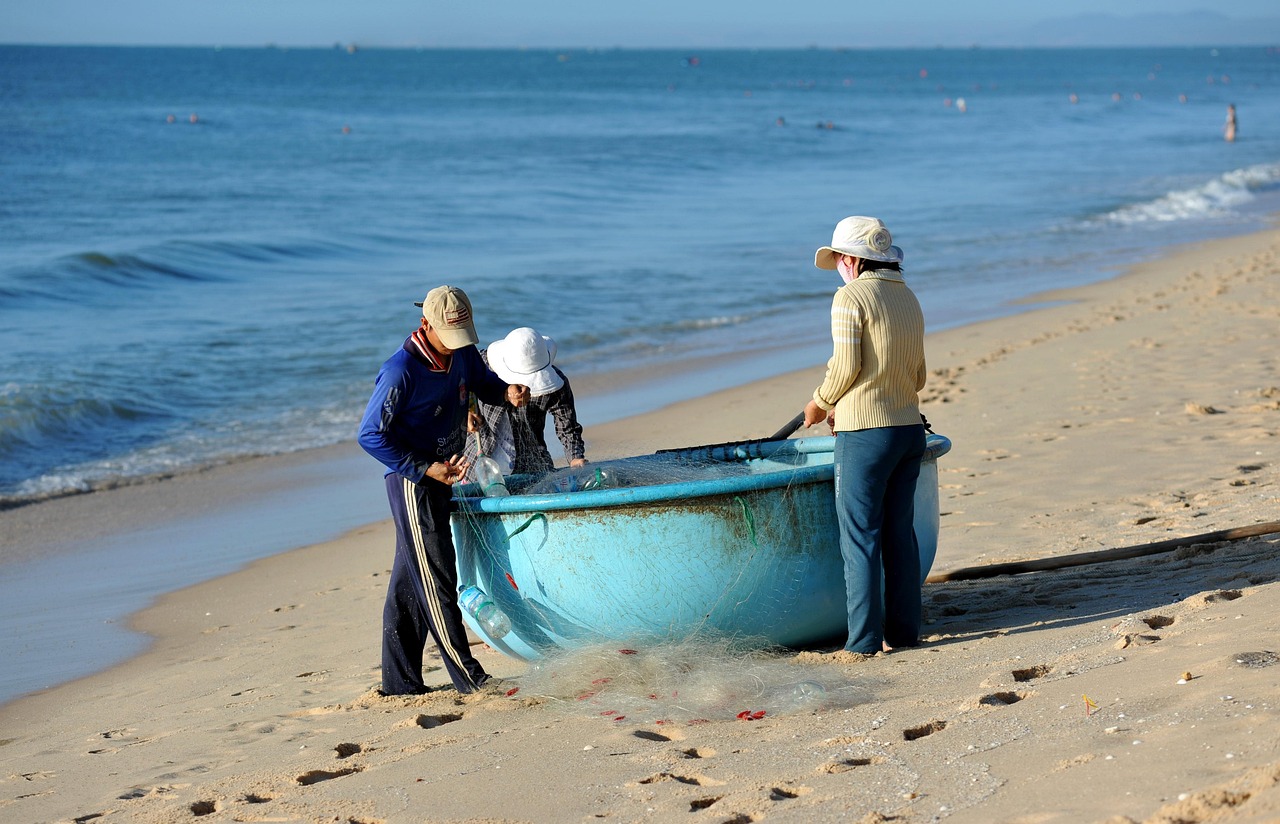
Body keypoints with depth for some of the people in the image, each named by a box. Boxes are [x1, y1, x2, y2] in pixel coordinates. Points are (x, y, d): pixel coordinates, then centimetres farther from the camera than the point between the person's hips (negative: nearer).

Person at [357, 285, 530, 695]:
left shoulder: (461, 353, -1)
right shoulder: (400, 372, -23)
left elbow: (482, 381, 20)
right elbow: (371, 435, -18)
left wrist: (507, 391, -4)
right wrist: (425, 469, -21)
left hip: (438, 476, 8)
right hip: (412, 483, -8)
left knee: (409, 581, 14)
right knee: (436, 581, -3)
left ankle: (400, 683, 21)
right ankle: (469, 679, 2)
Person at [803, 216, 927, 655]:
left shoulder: (851, 297, -9)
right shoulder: (908, 299, 15)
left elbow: (846, 366, -13)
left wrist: (819, 403, 5)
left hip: (865, 436, -7)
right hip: (909, 428, 7)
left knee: (860, 537, -3)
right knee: (899, 532, 12)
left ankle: (865, 639, -3)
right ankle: (904, 630, 16)